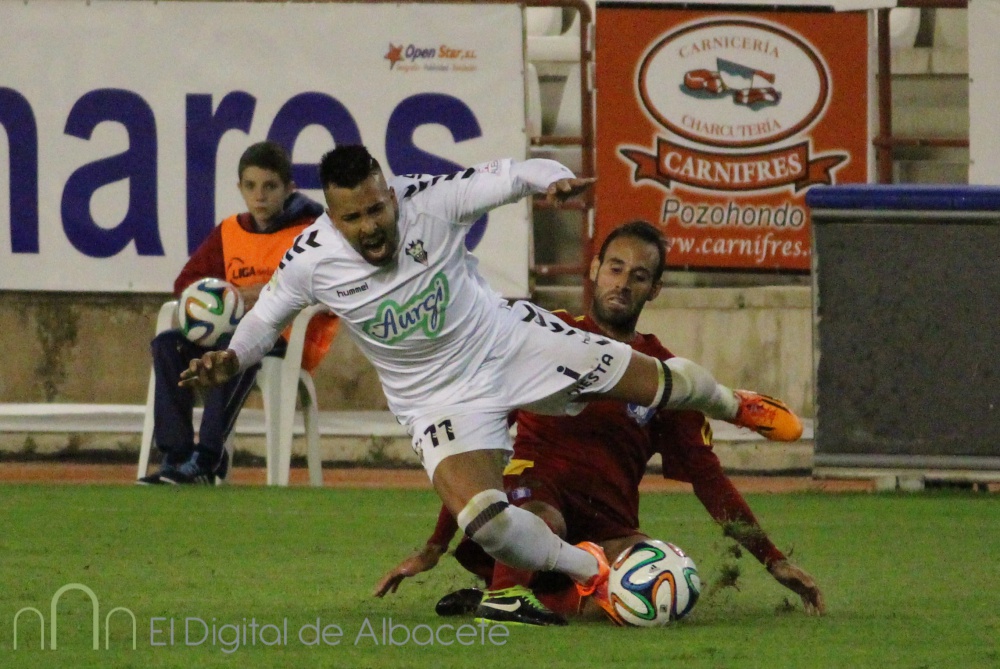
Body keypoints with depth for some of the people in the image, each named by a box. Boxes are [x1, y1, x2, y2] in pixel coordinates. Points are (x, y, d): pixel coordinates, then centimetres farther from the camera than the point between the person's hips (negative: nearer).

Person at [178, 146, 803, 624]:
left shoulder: (430, 201, -22)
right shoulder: (311, 261, -19)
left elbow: (512, 176, -16)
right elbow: (265, 319, 0)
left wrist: (557, 179, -37)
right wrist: (231, 360, -19)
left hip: (511, 341, 1)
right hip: (441, 398, -1)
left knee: (657, 381, 8)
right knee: (482, 517, -25)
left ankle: (735, 406, 46)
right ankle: (587, 571, 5)